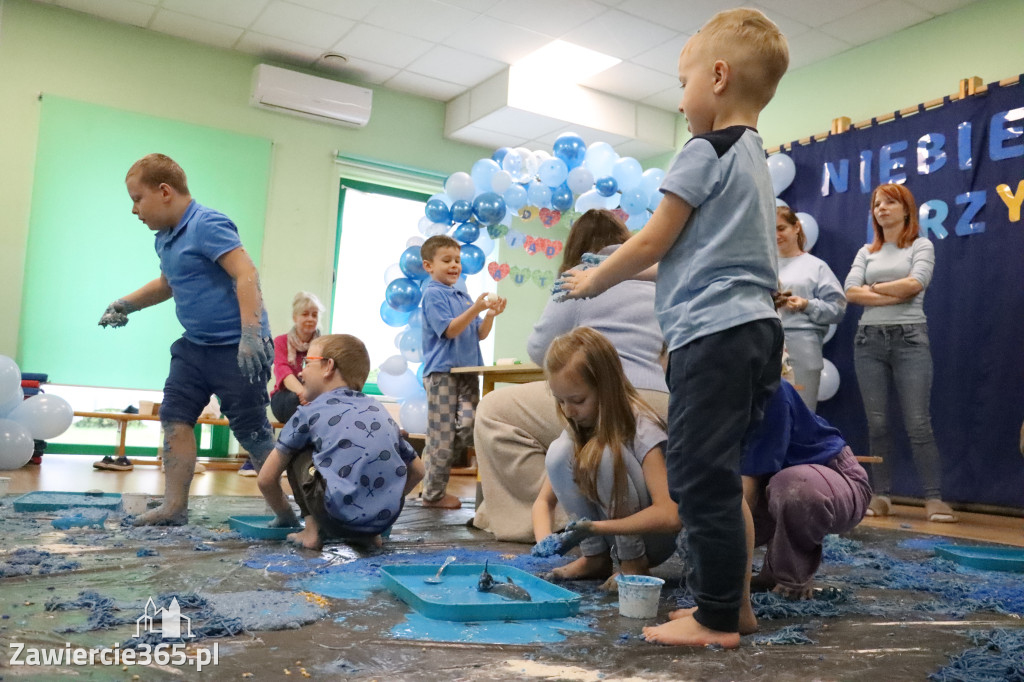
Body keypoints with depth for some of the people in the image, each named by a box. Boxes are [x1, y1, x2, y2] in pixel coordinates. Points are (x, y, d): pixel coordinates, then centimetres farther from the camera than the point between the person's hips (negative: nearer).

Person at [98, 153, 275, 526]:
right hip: (195, 345, 9)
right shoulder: (166, 239, 14)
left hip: (235, 349, -9)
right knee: (174, 418, 8)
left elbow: (246, 275, -27)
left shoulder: (208, 225, -16)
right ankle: (174, 506, 18)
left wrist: (251, 334, -33)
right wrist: (126, 304, 23)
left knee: (251, 431, -3)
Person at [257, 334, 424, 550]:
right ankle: (367, 534, 19)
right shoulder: (380, 411, 21)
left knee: (296, 453, 20)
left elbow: (266, 480, 14)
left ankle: (313, 530, 11)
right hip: (386, 518, 5)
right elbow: (417, 471, 26)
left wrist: (285, 516, 31)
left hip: (339, 518, -4)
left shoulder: (310, 412, 9)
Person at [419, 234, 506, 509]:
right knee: (442, 434, -3)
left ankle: (431, 466, 17)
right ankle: (433, 493, 8)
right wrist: (475, 308, -21)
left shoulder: (463, 297, 18)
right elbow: (449, 329, -14)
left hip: (467, 371, 7)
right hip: (441, 372, -7)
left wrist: (490, 313, -3)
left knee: (469, 426, -4)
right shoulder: (433, 294, -4)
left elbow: (480, 334, 14)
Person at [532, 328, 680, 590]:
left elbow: (670, 515, -31)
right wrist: (544, 539, -23)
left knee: (606, 454, -31)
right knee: (558, 452, -18)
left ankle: (634, 564, -14)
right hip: (612, 538, 6)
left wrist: (596, 526, -37)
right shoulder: (576, 430, -4)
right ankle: (595, 558, -6)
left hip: (653, 536, -5)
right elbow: (544, 500, -1)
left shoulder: (642, 428, -23)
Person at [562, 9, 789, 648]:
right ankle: (726, 602, 20)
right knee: (720, 475, 13)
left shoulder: (706, 150, -6)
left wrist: (593, 279, 8)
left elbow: (653, 243, -8)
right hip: (757, 327, 10)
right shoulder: (756, 158, 22)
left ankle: (717, 619, 1)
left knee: (700, 475, -6)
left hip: (714, 332, -10)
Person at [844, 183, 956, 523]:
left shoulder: (921, 246, 6)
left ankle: (934, 498, -4)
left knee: (918, 424, -7)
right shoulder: (866, 252, 15)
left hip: (909, 338, -3)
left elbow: (914, 284, -12)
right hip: (869, 339, 4)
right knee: (877, 424, 3)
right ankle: (881, 496, 9)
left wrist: (872, 288, -2)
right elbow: (851, 293, 0)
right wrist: (894, 295, -10)